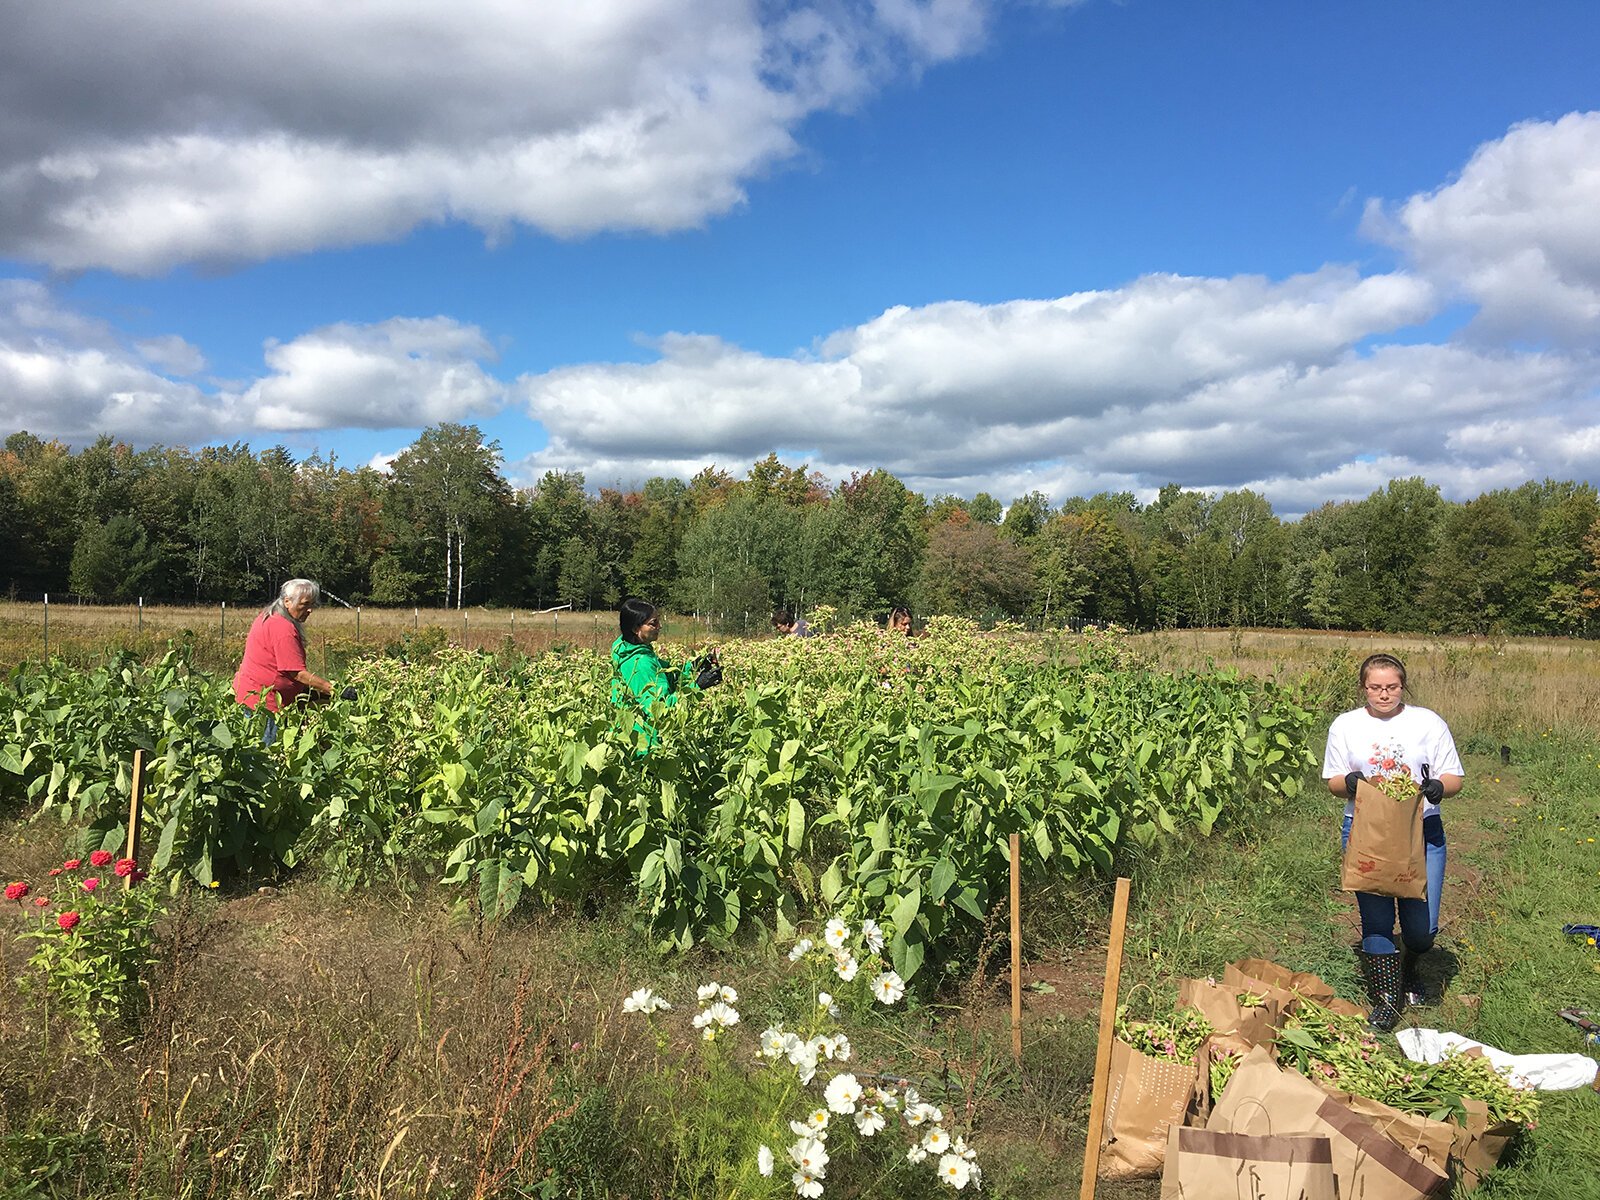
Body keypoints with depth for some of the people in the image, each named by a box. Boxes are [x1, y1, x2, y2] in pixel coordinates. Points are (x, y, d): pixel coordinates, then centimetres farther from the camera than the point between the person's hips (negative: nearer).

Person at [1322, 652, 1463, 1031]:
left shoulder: (1428, 723, 3)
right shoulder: (1345, 725, 4)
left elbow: (1454, 778, 4)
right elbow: (1332, 782, 8)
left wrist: (1437, 787, -19)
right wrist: (1349, 782, -16)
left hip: (1422, 830, 0)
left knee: (1422, 926, 2)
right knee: (1376, 919, -1)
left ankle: (1409, 973, 35)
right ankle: (1386, 997, 17)